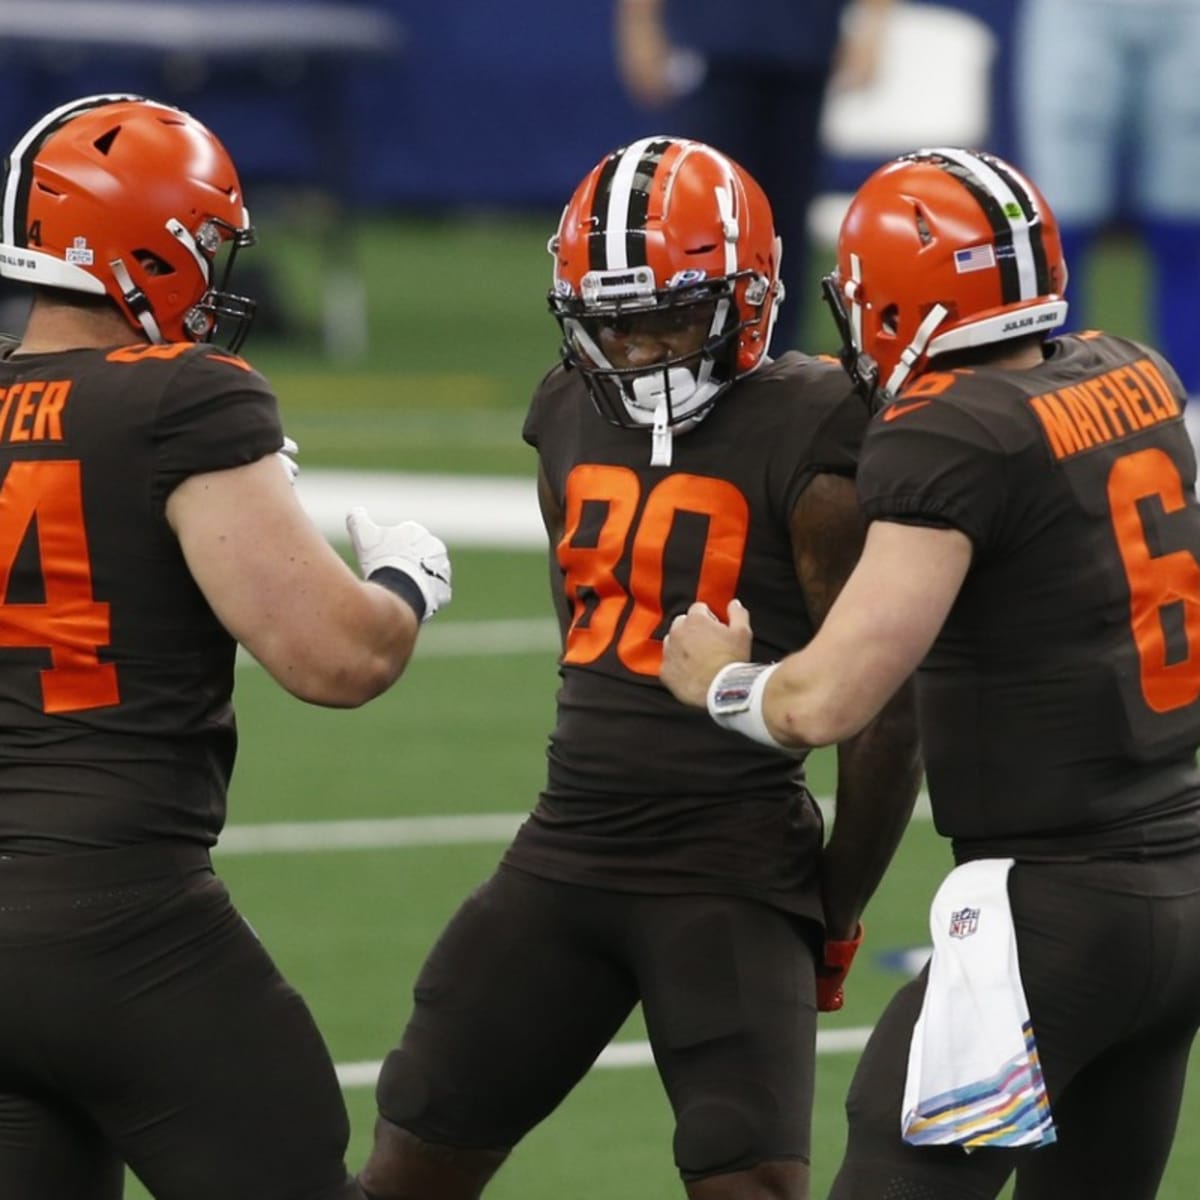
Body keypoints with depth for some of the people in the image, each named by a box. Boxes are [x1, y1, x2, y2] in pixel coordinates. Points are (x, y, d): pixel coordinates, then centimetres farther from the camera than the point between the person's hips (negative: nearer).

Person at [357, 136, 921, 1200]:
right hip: (565, 858, 7)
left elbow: (887, 711, -11)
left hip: (733, 872, -7)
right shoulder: (575, 417, 7)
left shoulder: (807, 442, -14)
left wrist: (832, 921, -5)